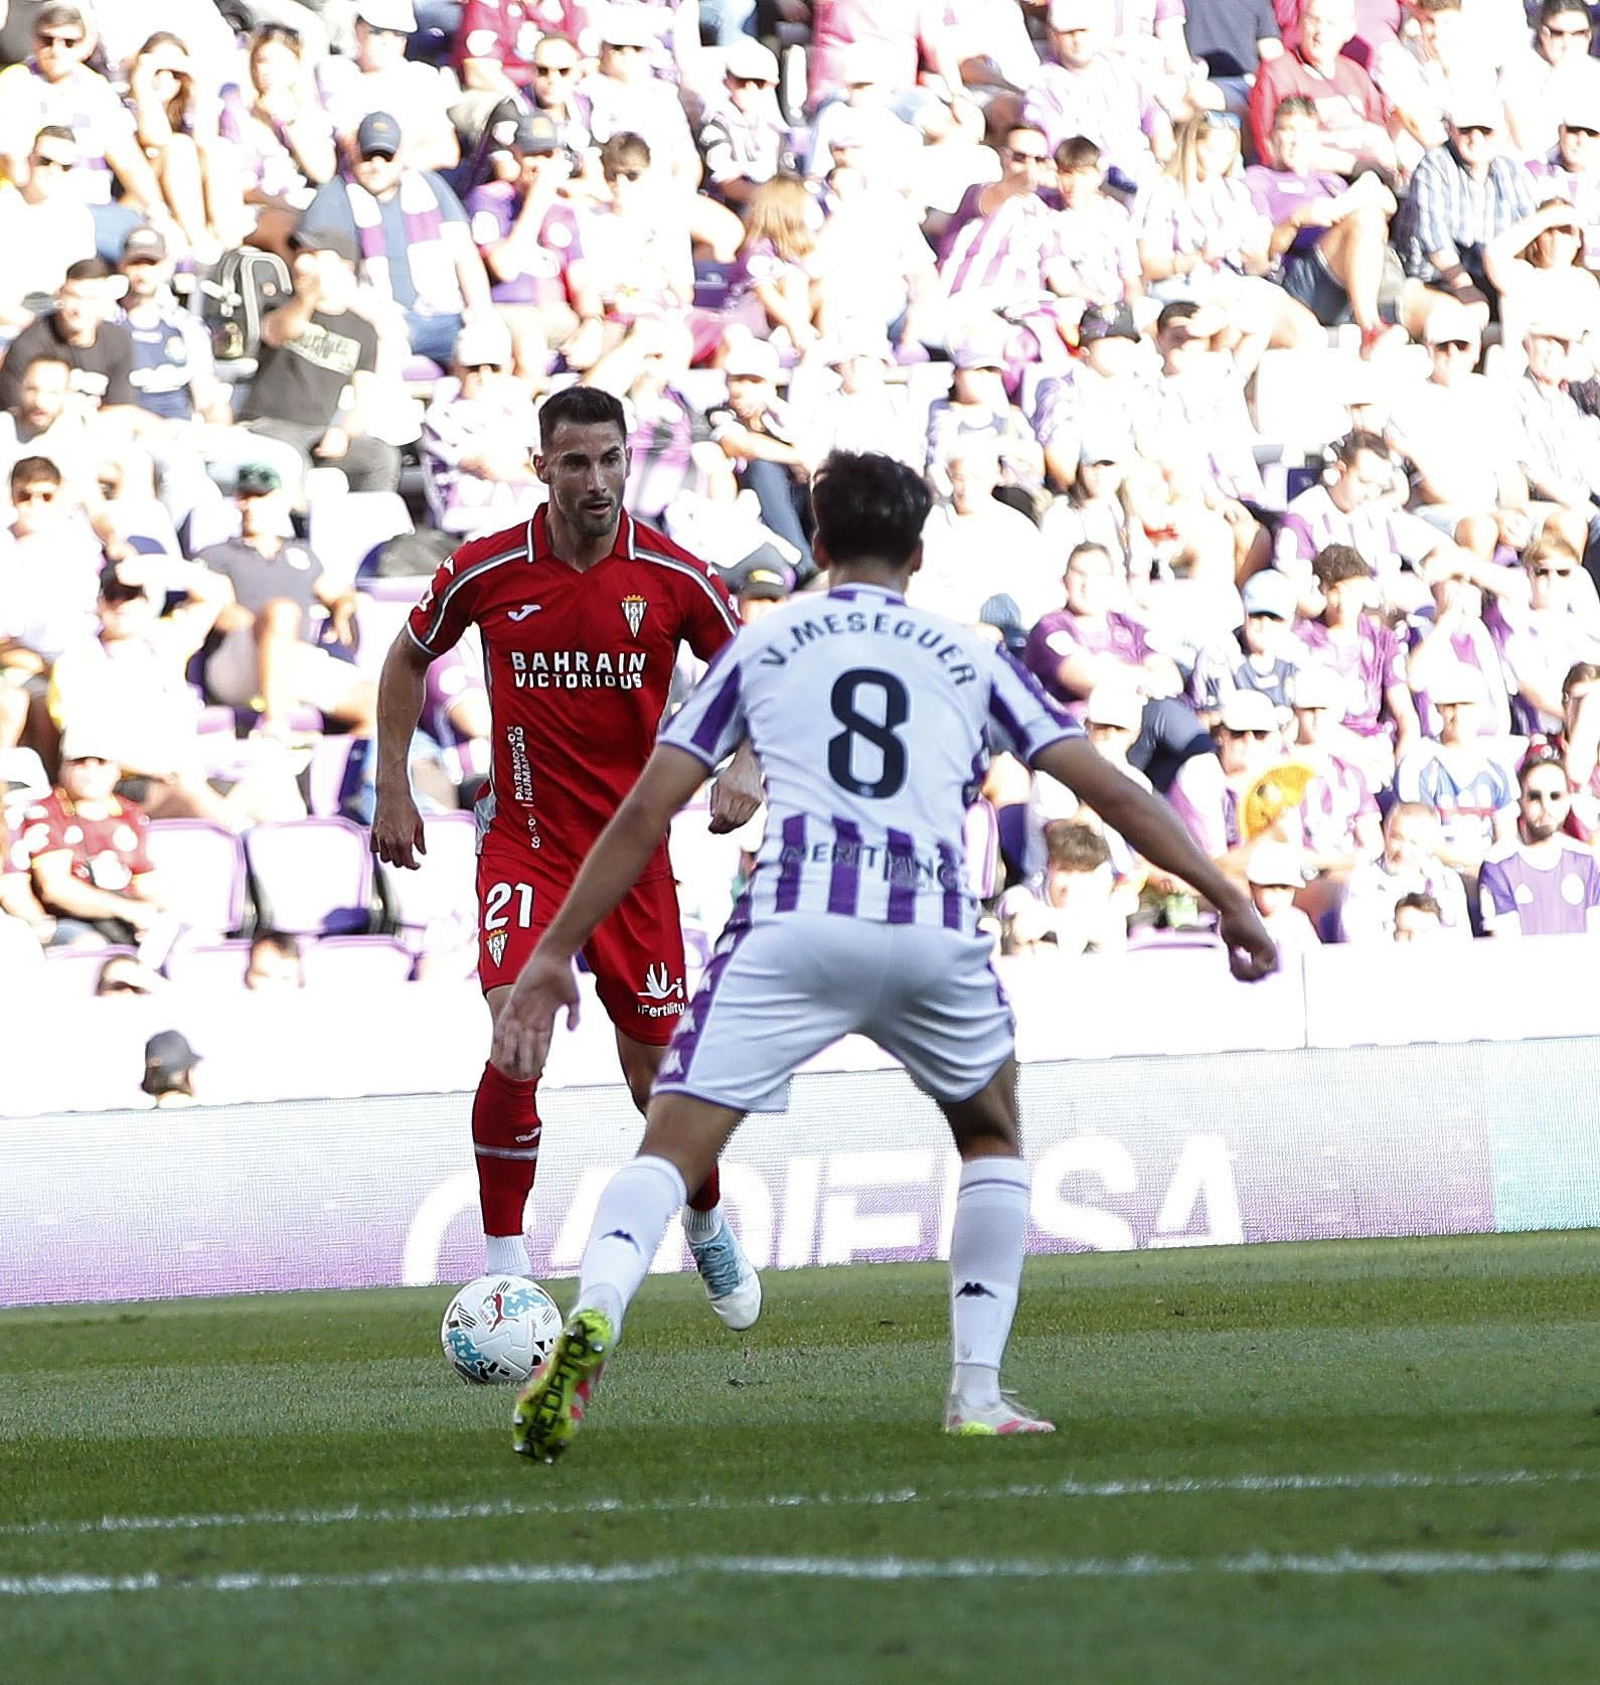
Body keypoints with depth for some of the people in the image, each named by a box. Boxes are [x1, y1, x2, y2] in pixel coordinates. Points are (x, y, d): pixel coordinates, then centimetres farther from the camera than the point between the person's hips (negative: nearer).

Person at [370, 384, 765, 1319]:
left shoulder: (675, 577, -8)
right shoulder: (484, 571, -7)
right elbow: (409, 658, 12)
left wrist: (746, 767, -15)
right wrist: (394, 790, 8)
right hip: (525, 843, -1)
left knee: (657, 1072, 7)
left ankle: (708, 1223, 36)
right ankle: (504, 1260, -8)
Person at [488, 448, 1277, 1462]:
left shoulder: (763, 645, 21)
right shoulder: (968, 655, 24)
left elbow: (646, 814, 16)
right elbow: (1108, 788, 19)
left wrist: (556, 952, 20)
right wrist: (1227, 897, 24)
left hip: (792, 924, -1)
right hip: (934, 933, 1)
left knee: (674, 1145, -3)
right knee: (992, 1135, 27)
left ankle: (595, 1314, -32)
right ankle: (979, 1392, 19)